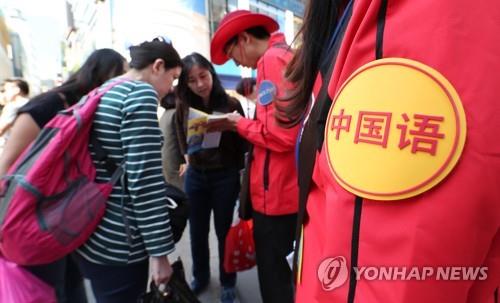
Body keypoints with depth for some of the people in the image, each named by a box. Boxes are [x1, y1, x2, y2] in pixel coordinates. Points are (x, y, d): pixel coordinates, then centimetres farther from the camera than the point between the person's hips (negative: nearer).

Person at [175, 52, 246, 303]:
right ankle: (199, 276, 41)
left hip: (225, 176, -3)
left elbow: (241, 142, -5)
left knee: (223, 230, 11)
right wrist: (188, 158, -1)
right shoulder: (183, 107, -2)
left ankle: (227, 282, 33)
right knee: (197, 231, 17)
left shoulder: (230, 104, -11)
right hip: (195, 176, 3)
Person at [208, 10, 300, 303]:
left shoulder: (272, 59, -13)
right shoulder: (288, 57, 16)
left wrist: (239, 123, -7)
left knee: (272, 273, 8)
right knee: (280, 265, 24)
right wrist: (233, 125, 10)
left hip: (276, 192, -9)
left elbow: (280, 135, -24)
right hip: (291, 189, 9)